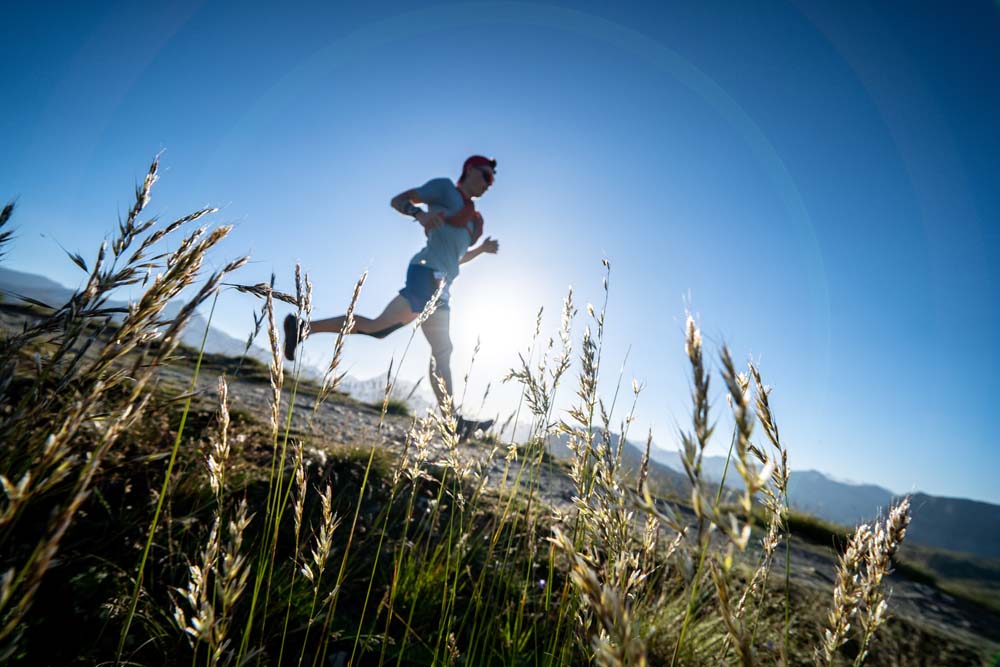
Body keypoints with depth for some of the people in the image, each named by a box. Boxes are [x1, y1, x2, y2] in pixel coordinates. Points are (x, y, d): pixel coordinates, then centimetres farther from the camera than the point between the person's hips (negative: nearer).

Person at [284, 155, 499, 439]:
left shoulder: (474, 217, 29)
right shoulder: (444, 187, 8)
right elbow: (398, 200, 2)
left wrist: (481, 249, 24)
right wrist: (420, 213, -17)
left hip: (440, 283, 9)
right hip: (428, 272, -9)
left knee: (442, 352, 5)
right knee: (379, 325, -22)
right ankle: (303, 326, -11)